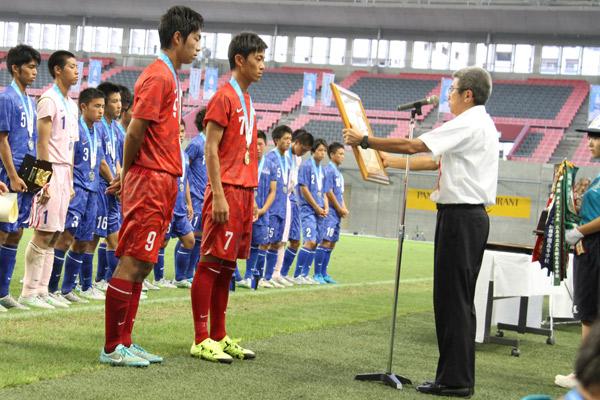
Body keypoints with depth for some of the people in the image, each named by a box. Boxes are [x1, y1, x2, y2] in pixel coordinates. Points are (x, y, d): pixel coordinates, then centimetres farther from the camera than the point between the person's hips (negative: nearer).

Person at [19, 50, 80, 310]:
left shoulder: (71, 105, 17)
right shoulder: (49, 100, -9)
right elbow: (43, 143, -14)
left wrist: (71, 181, 15)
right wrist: (45, 180, -19)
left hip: (65, 172, 8)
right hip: (51, 171, -8)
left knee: (52, 236, 8)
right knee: (43, 234, -7)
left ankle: (42, 290, 11)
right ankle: (29, 292, -3)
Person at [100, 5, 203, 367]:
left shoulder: (169, 76, 18)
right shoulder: (158, 77, -13)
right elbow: (135, 131, -16)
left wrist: (129, 175, 8)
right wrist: (128, 175, -3)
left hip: (162, 184, 10)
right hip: (151, 181, -10)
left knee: (141, 266, 11)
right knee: (132, 264, -6)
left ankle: (125, 342, 16)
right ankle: (112, 347, -1)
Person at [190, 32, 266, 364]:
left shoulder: (246, 100, 18)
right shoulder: (224, 97, -8)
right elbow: (210, 149, -13)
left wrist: (250, 196, 17)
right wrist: (218, 196, -19)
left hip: (244, 192, 9)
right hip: (227, 191, -9)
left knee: (227, 265, 10)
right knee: (210, 264, -5)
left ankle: (219, 337, 15)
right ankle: (201, 340, -2)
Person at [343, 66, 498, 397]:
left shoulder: (468, 124, -12)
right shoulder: (482, 125, 19)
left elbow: (412, 146, -17)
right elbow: (435, 161, 22)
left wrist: (365, 141, -8)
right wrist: (388, 162, 24)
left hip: (460, 216, -10)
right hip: (472, 216, 10)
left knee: (453, 298, -7)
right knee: (458, 298, 12)